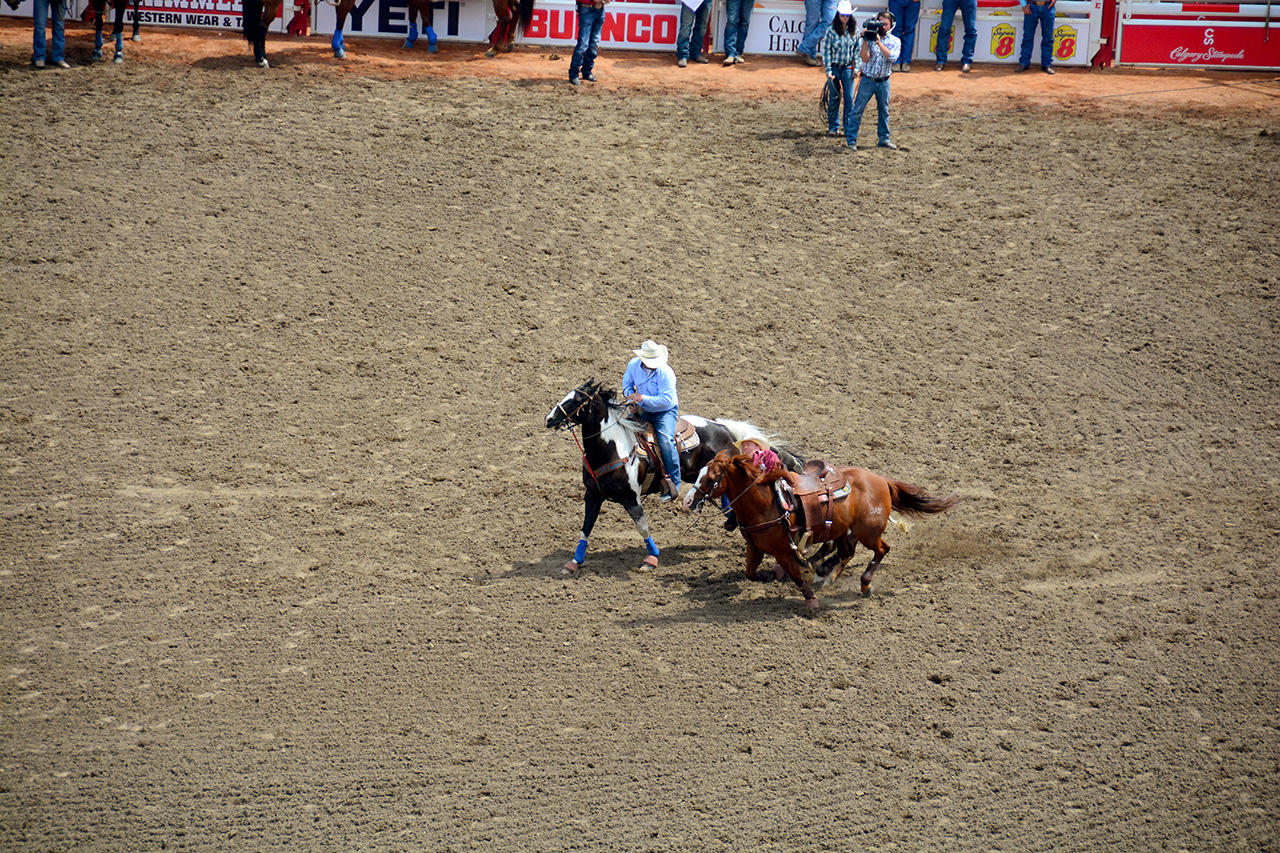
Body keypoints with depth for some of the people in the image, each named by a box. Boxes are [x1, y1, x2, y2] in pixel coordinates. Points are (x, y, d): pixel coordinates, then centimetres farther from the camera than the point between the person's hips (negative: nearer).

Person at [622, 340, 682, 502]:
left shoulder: (665, 373, -23)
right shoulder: (633, 365, -7)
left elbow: (667, 400, -27)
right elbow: (627, 383, 13)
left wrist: (644, 398, -34)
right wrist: (630, 397, -8)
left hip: (665, 411, -6)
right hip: (642, 410, 6)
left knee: (665, 440, -27)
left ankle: (674, 484, -20)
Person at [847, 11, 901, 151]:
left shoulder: (895, 41, 1)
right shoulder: (869, 38, -3)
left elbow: (893, 57, -18)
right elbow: (865, 58, -12)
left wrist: (879, 43, -23)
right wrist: (865, 41, -21)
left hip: (884, 82, 2)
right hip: (867, 80, -2)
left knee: (884, 111, 13)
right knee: (857, 109, -3)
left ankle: (884, 138, 26)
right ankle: (852, 139, 2)